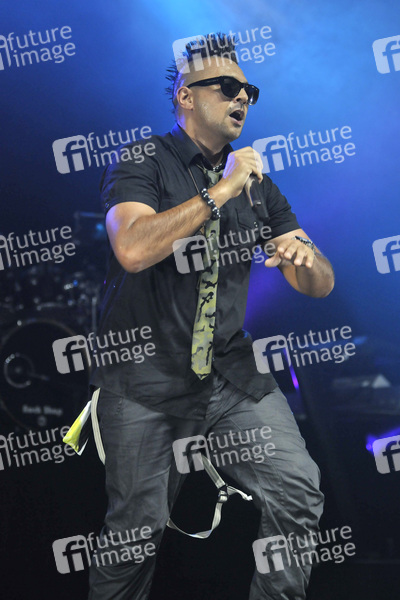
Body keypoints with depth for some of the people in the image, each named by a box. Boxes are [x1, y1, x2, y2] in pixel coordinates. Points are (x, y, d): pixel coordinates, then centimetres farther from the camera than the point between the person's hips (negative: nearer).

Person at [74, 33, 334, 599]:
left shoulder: (256, 181, 12)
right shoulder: (142, 162, -4)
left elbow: (320, 283, 10)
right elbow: (132, 249, -25)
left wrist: (302, 256, -15)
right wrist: (222, 190, -20)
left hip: (231, 371, 4)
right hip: (145, 378, -4)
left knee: (299, 491, -9)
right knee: (137, 529, 1)